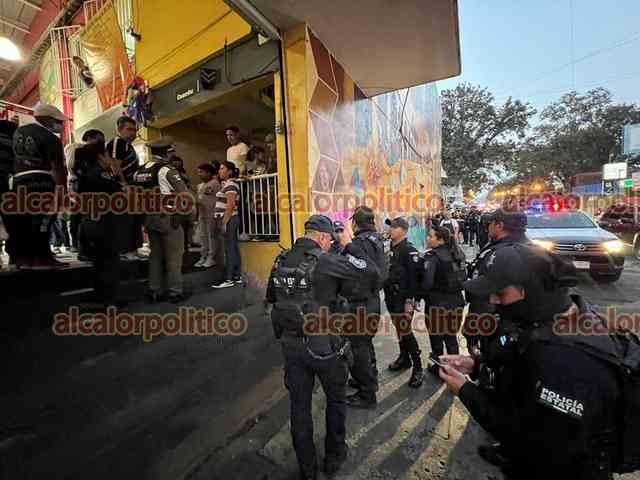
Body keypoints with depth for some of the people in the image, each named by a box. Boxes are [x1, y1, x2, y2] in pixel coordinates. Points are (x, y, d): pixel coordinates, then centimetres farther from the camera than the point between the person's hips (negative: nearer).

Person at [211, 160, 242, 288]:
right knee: (234, 248, 9)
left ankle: (229, 280, 0)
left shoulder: (230, 185, -11)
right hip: (228, 219, 10)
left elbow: (231, 205, -19)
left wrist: (224, 222, -20)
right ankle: (237, 277, 15)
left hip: (229, 220, -10)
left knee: (230, 249, -6)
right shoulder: (226, 184, 19)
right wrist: (220, 221, 18)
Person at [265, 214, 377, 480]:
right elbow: (369, 269, -18)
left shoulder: (281, 260, -1)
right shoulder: (325, 261, -20)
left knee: (299, 405, 20)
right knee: (336, 400, 23)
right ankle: (334, 457, 43)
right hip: (324, 345, -4)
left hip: (291, 345, 5)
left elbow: (271, 298, 11)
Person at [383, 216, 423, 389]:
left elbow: (414, 276, -19)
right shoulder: (389, 248, 9)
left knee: (405, 331, -4)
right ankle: (404, 358, 34)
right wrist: (386, 294, 16)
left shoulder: (409, 250, -14)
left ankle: (417, 366, 11)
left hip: (403, 298, -8)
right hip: (391, 297, 8)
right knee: (399, 329, 18)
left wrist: (409, 300, -21)